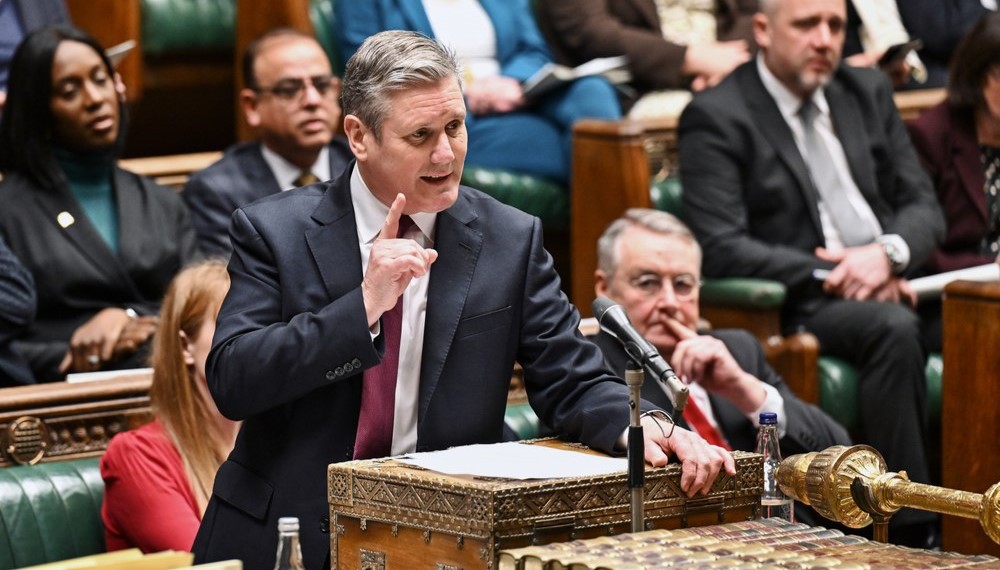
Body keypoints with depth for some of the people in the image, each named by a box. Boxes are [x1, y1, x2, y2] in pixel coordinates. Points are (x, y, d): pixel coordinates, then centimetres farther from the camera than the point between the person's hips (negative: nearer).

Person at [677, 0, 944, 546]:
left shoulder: (868, 91, 16)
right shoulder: (716, 117, -3)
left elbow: (922, 206, 13)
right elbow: (719, 247, -13)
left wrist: (887, 254, -10)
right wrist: (832, 275, -18)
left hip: (892, 281, 6)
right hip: (799, 305, -5)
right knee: (895, 328, -35)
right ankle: (911, 528, -30)